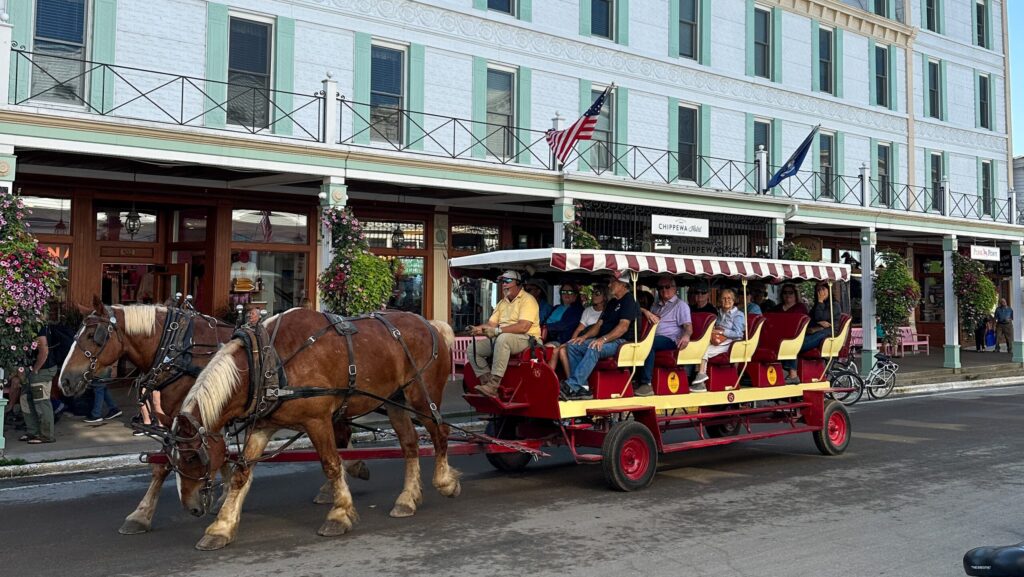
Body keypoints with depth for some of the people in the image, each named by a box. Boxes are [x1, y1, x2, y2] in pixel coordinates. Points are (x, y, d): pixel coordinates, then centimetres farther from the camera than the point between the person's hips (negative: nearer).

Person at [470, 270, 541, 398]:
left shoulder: (527, 300, -7)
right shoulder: (502, 303, 20)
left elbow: (523, 327, -21)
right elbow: (491, 324, 12)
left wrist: (497, 330, -24)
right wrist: (478, 328, -11)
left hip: (527, 339, -9)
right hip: (501, 340, 9)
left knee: (503, 338, -39)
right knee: (474, 348, -5)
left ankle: (494, 384, -41)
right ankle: (487, 381, -12)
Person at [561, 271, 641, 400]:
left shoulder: (629, 301, -6)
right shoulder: (612, 303, 24)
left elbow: (623, 327, -20)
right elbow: (599, 324, 20)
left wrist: (604, 339, -30)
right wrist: (584, 336, 2)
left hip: (621, 341, -9)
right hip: (603, 340, 10)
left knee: (593, 349, -36)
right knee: (573, 345, -7)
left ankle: (572, 386, -39)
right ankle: (582, 387, -17)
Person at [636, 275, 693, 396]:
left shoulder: (681, 305, 11)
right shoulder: (656, 305, 31)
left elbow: (688, 327, -2)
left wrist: (686, 335, -26)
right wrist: (646, 312, 4)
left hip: (670, 340, -6)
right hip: (653, 338, 6)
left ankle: (646, 383, -40)